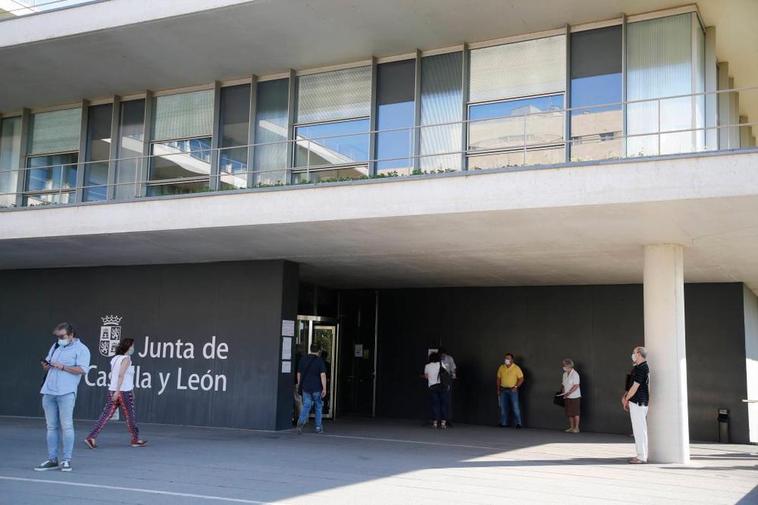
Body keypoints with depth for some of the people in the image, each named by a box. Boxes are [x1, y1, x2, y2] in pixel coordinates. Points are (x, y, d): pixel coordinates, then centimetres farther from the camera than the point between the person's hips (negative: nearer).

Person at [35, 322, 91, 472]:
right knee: (51, 426, 8)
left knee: (66, 426, -7)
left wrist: (62, 367, -15)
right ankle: (52, 459, 13)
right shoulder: (56, 346, 21)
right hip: (49, 392, 7)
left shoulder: (81, 349, -1)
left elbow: (82, 369, -12)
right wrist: (46, 365, 2)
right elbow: (47, 364, 25)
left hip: (66, 392, -6)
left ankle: (66, 460, -2)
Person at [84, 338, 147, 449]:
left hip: (112, 390, 7)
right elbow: (121, 375, -20)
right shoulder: (126, 358, -11)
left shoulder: (114, 358, 12)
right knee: (130, 417, 8)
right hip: (124, 391, -7)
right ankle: (136, 439, 20)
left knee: (105, 415, 4)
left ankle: (91, 437, -6)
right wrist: (117, 392, -24)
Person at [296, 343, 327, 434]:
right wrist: (324, 388, -15)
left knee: (306, 406, 5)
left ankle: (301, 421, -22)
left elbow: (299, 374, 11)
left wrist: (299, 385, 23)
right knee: (319, 407, 11)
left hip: (305, 388, 3)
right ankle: (318, 427, 14)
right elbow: (323, 375, -16)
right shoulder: (320, 361, -9)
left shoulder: (303, 360, 5)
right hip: (317, 388, -3)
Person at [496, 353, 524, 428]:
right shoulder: (501, 367, 6)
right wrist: (498, 389, 6)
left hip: (512, 390, -4)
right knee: (503, 407, 6)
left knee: (515, 407, -6)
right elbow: (499, 379, 11)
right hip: (503, 390, 4)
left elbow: (521, 379, -5)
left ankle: (518, 423, -2)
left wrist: (516, 387, -16)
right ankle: (503, 423, 12)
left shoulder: (516, 368, -6)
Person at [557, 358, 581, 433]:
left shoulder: (575, 374, -13)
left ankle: (576, 428, 5)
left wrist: (569, 392, -24)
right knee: (569, 413, 10)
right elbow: (563, 384, 18)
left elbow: (576, 386, -18)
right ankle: (571, 427, 17)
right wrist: (563, 391, 1)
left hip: (574, 396, -7)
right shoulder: (565, 374, 11)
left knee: (575, 413, -1)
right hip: (567, 397, 7)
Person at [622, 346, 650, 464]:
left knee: (639, 429, -6)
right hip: (637, 402, 10)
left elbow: (635, 387, -18)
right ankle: (642, 455, 19)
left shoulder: (641, 368, -17)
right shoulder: (637, 367, 15)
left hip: (638, 402, -10)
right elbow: (632, 385, 20)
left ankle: (642, 457, -3)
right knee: (640, 429, 13)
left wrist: (626, 399, -7)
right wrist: (625, 396, 11)